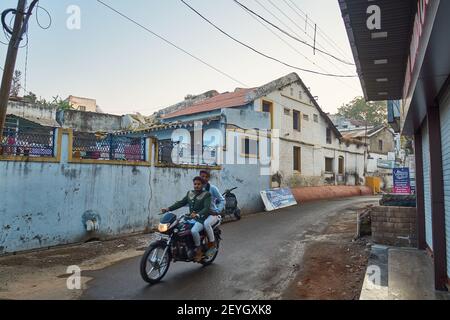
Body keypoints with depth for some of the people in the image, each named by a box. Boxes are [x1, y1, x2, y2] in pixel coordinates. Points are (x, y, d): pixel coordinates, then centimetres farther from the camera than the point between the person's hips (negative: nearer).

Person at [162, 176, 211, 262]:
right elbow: (181, 203, 8)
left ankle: (199, 251, -11)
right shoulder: (190, 193, 15)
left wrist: (197, 214, -37)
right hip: (190, 218, 6)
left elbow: (207, 208, -18)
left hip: (201, 219, -6)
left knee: (194, 231, -32)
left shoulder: (206, 195, -4)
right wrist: (168, 209, -6)